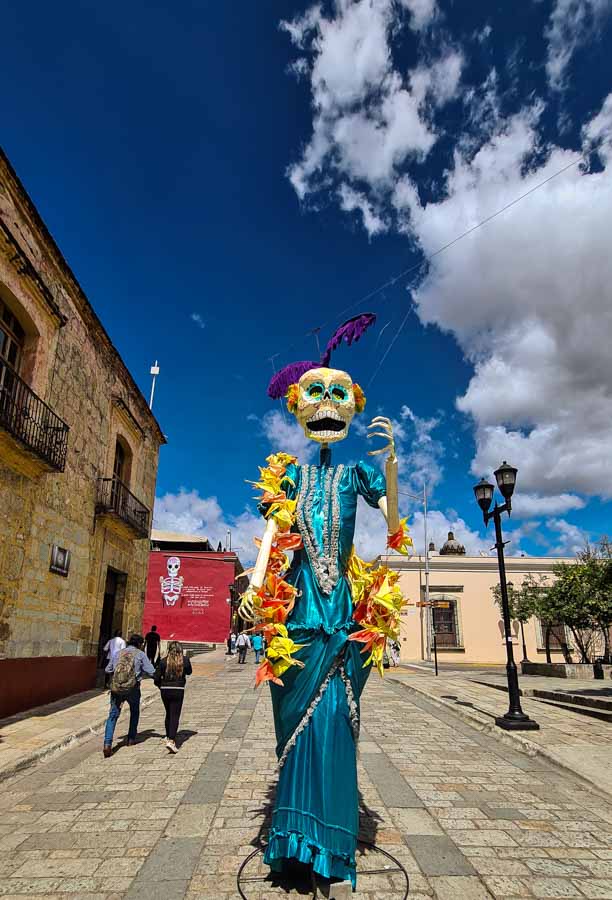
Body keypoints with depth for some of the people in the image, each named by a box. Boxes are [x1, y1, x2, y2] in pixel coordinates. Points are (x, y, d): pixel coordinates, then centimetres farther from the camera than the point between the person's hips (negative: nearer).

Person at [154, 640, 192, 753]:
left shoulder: (163, 661, -5)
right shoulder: (185, 660, -4)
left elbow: (157, 678, -3)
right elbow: (189, 672, 14)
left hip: (165, 690, 2)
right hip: (178, 690, -2)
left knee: (168, 714, 21)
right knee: (175, 715, 0)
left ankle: (168, 737, 35)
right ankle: (171, 741, -14)